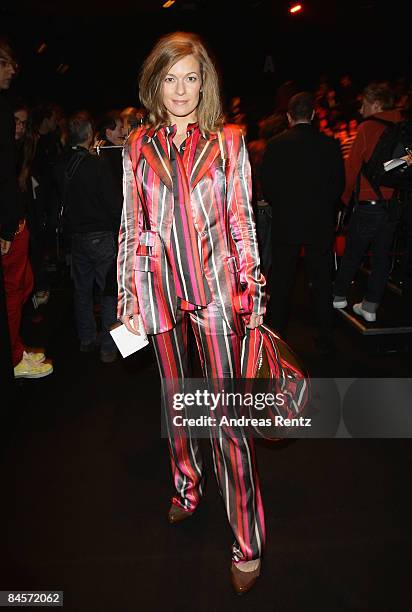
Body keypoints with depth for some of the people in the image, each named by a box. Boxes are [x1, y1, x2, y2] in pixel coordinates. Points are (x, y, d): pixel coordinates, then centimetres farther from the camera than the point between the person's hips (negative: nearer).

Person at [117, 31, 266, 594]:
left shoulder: (227, 142, 4)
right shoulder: (139, 147, 8)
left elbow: (242, 221, 4)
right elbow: (131, 227, 8)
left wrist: (253, 289, -1)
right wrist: (128, 300, 6)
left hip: (215, 288, -2)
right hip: (158, 290, 3)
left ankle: (248, 543, 14)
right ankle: (188, 488, 41)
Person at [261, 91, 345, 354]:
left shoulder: (276, 145, -6)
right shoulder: (330, 144, -3)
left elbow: (267, 187, -4)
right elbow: (339, 185, 0)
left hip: (285, 223, 0)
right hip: (322, 223, 1)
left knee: (282, 282, 11)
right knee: (322, 282, 9)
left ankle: (277, 334, 20)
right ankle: (326, 339, 16)